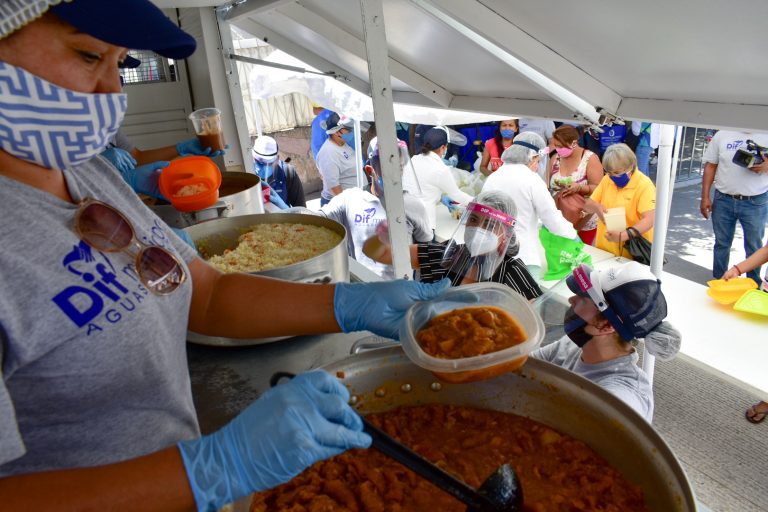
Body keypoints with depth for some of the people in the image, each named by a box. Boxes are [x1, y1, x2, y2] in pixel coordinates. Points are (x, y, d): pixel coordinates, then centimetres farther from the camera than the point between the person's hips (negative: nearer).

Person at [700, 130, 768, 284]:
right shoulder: (722, 135, 2)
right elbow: (710, 166, 4)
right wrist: (705, 197, -1)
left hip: (756, 202, 0)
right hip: (723, 200, 1)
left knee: (754, 247, 7)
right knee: (721, 243, 12)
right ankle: (718, 281, 28)